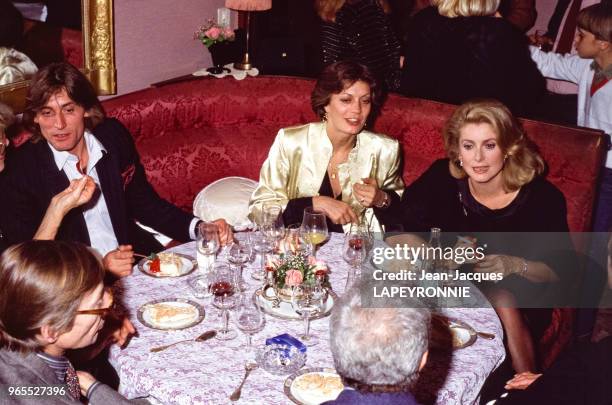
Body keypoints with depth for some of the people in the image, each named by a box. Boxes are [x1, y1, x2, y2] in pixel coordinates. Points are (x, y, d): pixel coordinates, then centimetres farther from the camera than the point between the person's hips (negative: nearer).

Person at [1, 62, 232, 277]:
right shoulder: (20, 169, -11)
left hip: (138, 262, 5)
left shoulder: (113, 137, 0)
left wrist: (201, 229, -4)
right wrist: (98, 265, -22)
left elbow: (145, 204, 11)